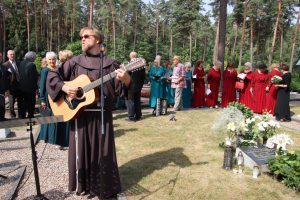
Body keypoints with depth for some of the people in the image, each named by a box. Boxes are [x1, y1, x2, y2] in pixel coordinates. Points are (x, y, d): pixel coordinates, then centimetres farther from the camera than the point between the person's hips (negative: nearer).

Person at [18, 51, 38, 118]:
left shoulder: (21, 63, 3)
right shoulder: (32, 65, -19)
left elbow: (19, 74, 8)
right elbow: (33, 77, -18)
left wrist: (21, 84, 15)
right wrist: (35, 87, -11)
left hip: (22, 87, 7)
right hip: (30, 87, -7)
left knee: (24, 102, 18)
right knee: (31, 103, 6)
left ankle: (23, 116, 23)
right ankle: (30, 116, 12)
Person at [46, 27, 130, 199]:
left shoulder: (109, 63, 2)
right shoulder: (75, 62, 5)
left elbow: (121, 87, -3)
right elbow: (52, 75, 8)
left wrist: (126, 79, -25)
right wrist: (64, 87, -9)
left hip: (102, 114, -1)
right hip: (79, 113, 1)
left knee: (103, 151, 7)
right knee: (81, 150, 9)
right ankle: (82, 185, 29)